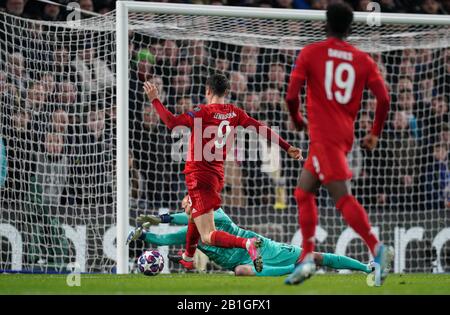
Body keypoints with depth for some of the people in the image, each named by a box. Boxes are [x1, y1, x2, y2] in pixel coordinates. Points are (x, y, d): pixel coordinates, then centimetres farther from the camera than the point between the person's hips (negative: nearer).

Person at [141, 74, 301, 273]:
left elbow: (171, 122, -21)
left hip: (198, 176, -7)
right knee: (194, 215, 35)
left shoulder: (203, 112, -13)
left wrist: (154, 100, -9)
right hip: (217, 175, 7)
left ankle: (247, 243, -36)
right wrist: (287, 148, 12)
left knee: (208, 237, -13)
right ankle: (188, 258, 52)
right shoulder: (235, 113, 3)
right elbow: (261, 129, 5)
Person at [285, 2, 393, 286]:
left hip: (323, 134, -6)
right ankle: (307, 259, 12)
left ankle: (377, 248, -32)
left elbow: (291, 96, -6)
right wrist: (375, 135, 12)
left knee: (342, 196, -15)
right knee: (303, 192, 16)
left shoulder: (311, 53, 0)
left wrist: (297, 120, 14)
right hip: (345, 135, 6)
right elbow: (384, 99, 0)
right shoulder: (363, 60, 9)